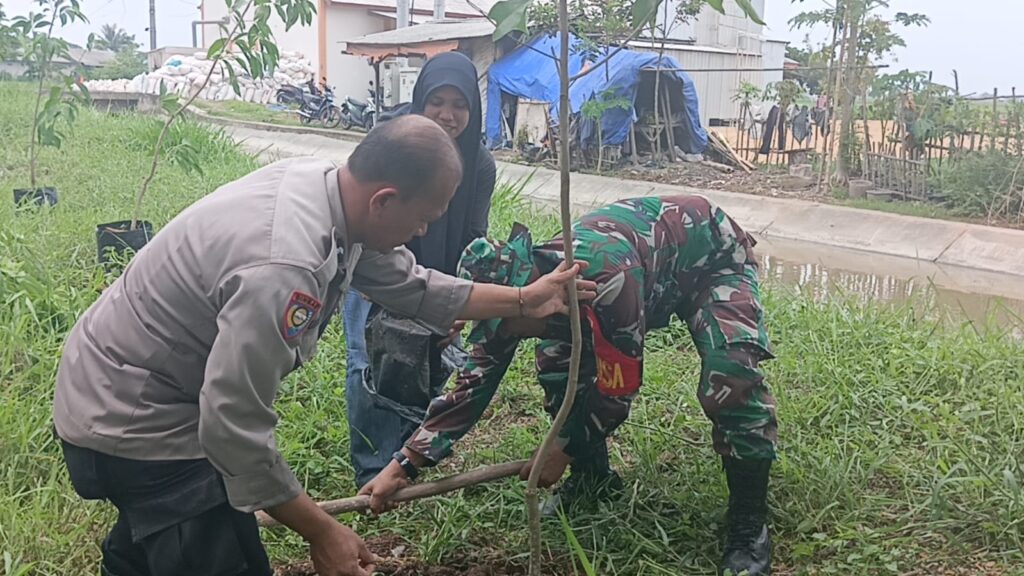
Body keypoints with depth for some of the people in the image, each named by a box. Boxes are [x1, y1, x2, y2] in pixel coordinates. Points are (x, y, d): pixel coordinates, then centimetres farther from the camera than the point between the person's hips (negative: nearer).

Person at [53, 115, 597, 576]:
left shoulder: (326, 184, -9)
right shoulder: (282, 269, -38)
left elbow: (409, 284, 4)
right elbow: (236, 432, -34)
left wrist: (524, 300, 7)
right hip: (132, 423, -10)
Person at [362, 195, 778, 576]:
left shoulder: (606, 276, -43)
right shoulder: (517, 285, -20)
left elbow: (619, 386, -31)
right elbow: (475, 382, -15)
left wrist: (563, 450, -18)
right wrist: (403, 466, -19)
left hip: (713, 258, -6)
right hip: (650, 263, 7)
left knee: (731, 378, -29)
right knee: (558, 366, -7)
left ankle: (748, 525, -12)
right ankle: (593, 476, 15)